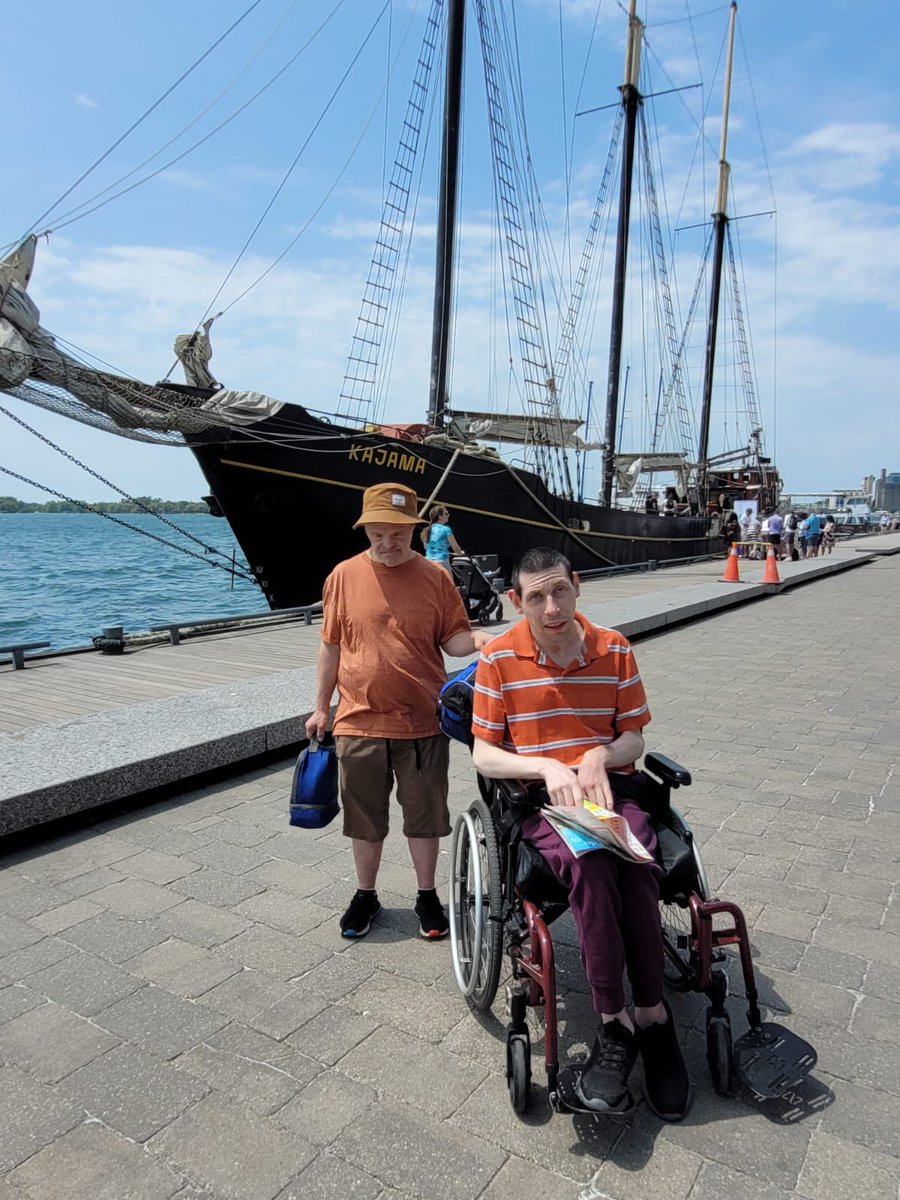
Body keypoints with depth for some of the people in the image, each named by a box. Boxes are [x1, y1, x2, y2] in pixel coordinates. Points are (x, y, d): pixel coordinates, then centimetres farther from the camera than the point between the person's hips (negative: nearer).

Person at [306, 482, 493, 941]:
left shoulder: (435, 577, -3)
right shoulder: (344, 576, -2)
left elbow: (452, 640, 2)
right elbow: (331, 646, 5)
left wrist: (476, 640, -20)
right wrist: (321, 708, 8)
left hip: (422, 723, 0)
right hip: (359, 722, 1)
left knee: (425, 815, 12)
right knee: (364, 817, 15)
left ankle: (427, 896, 34)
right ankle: (366, 895, 36)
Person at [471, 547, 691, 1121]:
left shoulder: (615, 650, 4)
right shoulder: (500, 658, -2)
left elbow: (634, 739, 9)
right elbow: (483, 754, -1)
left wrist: (599, 755, -14)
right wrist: (548, 768, -18)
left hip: (609, 790, 2)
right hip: (539, 800, -2)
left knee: (637, 864, -29)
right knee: (591, 865, -33)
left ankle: (621, 1028, -14)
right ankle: (635, 1022, -19)